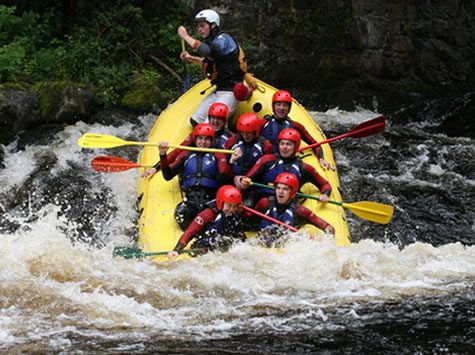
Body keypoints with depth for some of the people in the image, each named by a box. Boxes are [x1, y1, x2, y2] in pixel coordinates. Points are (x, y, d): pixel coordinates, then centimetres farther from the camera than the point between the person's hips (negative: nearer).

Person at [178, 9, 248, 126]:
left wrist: (186, 36, -23)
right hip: (218, 90, 10)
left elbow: (205, 50, -34)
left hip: (230, 91, -10)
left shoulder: (224, 39, -15)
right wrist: (190, 58, 15)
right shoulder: (212, 41, 14)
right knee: (196, 120, 9)